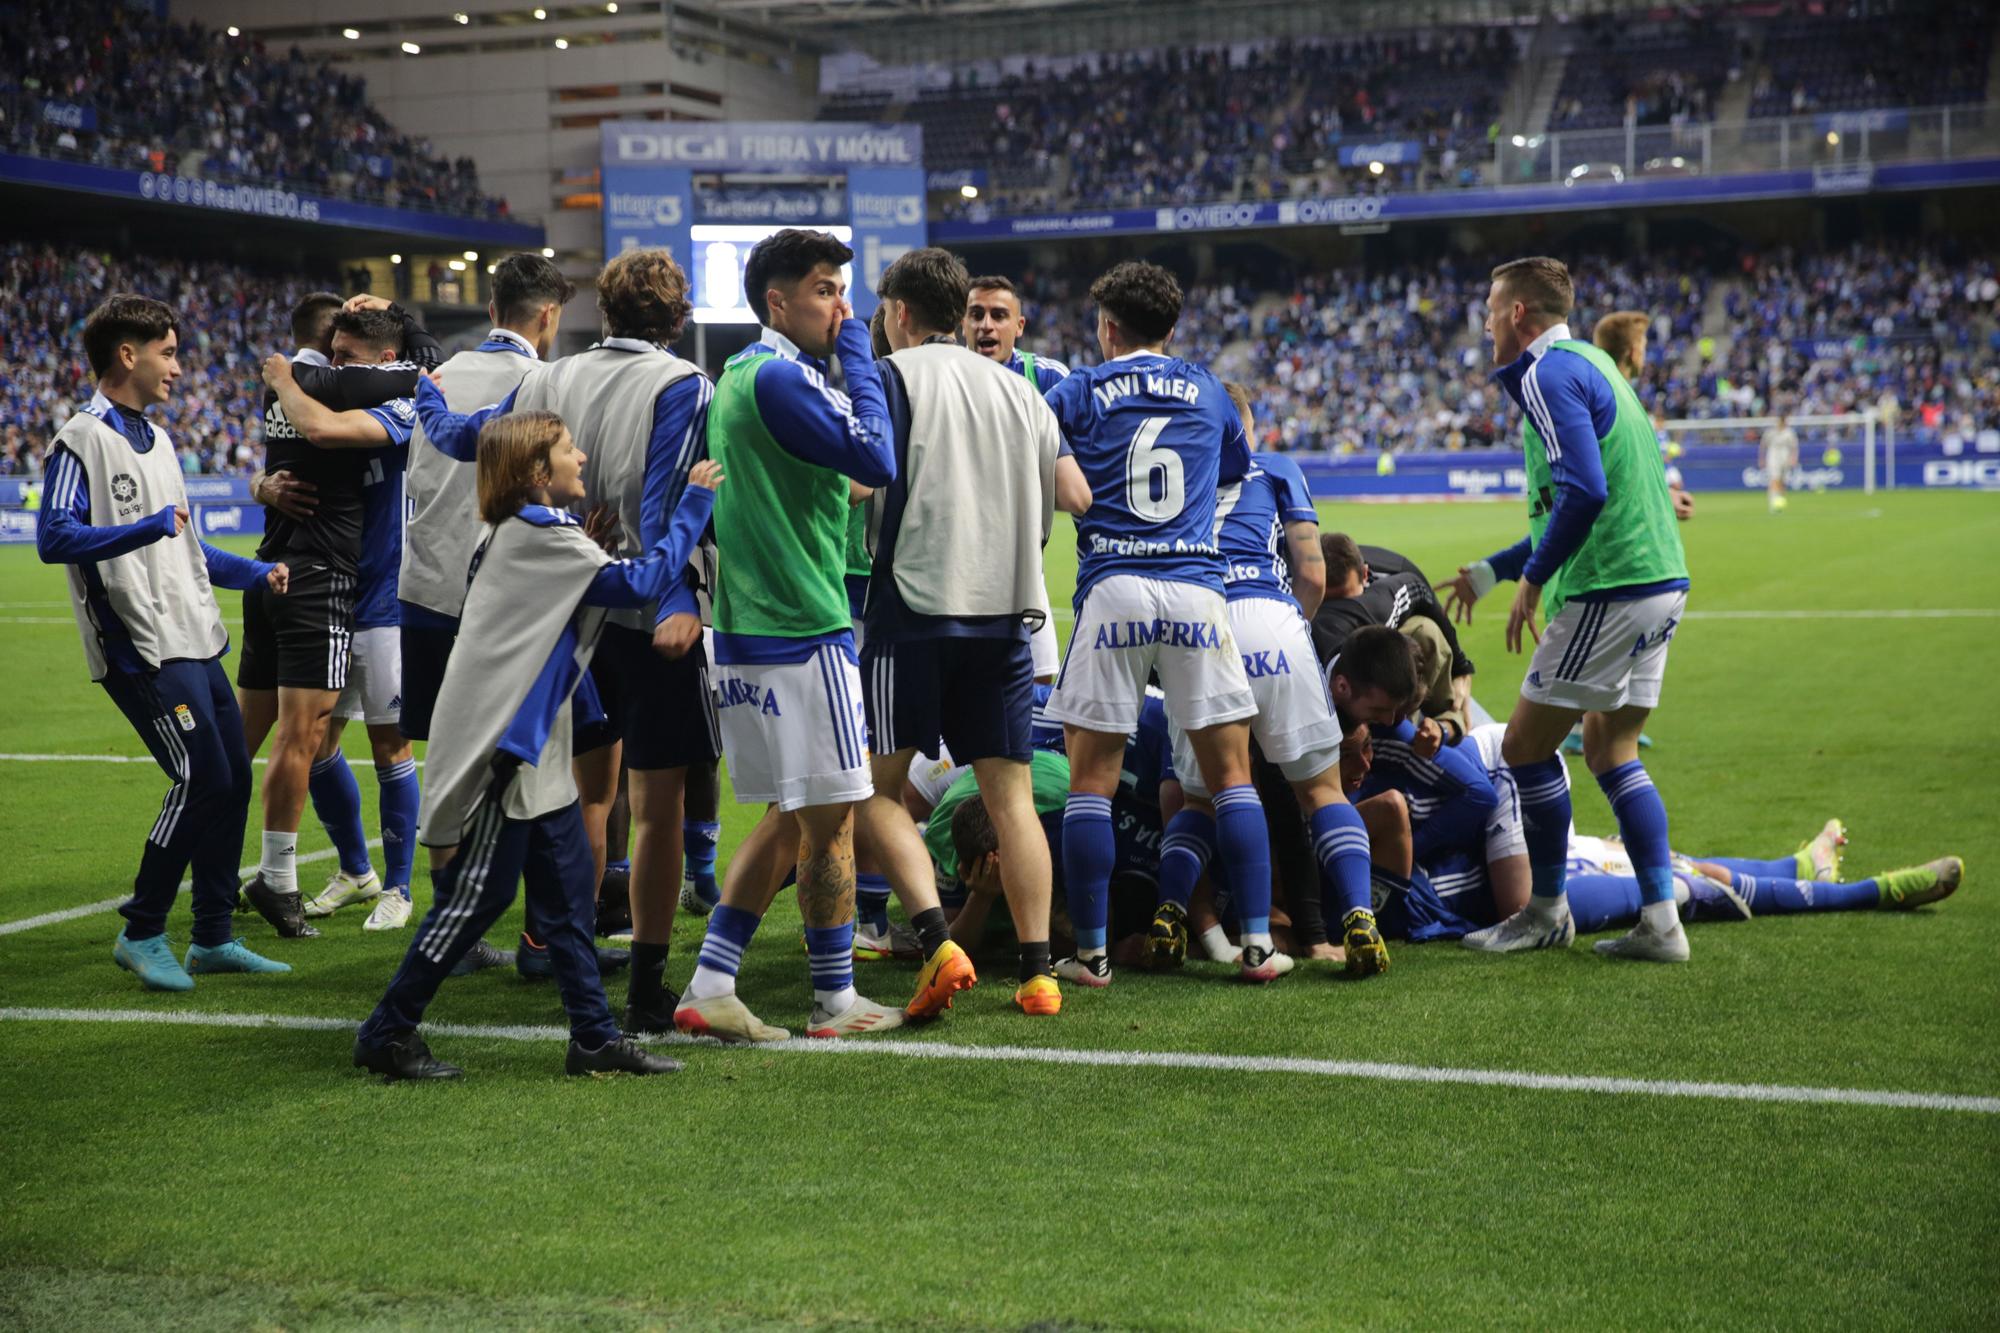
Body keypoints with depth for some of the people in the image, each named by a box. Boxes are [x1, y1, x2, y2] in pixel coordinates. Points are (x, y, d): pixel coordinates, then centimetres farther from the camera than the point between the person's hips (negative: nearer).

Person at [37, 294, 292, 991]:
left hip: (196, 642, 9)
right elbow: (54, 538, -22)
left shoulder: (156, 440, 19)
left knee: (232, 779, 7)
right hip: (142, 650, -9)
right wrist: (154, 526, -24)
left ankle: (213, 938, 17)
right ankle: (141, 934, 2)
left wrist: (259, 573, 25)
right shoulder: (83, 441, -9)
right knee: (203, 777, -12)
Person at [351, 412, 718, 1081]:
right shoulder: (542, 536, -15)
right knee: (475, 895, -4)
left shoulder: (517, 534, 14)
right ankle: (387, 1032, 6)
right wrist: (693, 503, -11)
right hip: (501, 749, -10)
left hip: (534, 749, 10)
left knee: (569, 888, 9)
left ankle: (595, 1037, 12)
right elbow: (641, 581, -18)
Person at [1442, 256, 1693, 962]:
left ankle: (1547, 911, 11)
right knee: (1611, 752, 14)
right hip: (1661, 581, 10)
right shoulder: (1589, 363, 21)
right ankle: (1661, 922, 9)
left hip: (1609, 593, -10)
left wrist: (1533, 577, -13)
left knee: (1526, 745, 0)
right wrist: (1491, 570, 28)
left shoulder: (1548, 375, -10)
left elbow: (1584, 492, -24)